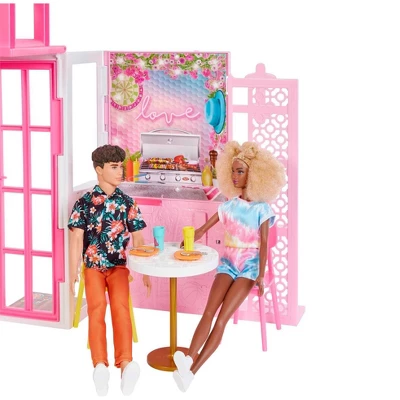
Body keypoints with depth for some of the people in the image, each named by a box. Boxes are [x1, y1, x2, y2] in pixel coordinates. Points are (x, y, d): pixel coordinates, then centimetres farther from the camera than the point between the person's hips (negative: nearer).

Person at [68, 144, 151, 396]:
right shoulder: (85, 202, 2)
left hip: (119, 265, 1)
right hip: (93, 265, -1)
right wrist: (73, 272, -10)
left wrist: (146, 272, 8)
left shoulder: (128, 203, 9)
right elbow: (77, 238, -3)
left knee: (120, 304, -28)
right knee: (97, 306, -28)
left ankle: (126, 362, -43)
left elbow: (138, 238, 11)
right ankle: (100, 365, -45)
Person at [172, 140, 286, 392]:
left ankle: (192, 371, -26)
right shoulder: (228, 205, 7)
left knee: (223, 317, -18)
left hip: (249, 266, -4)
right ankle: (189, 359, -35)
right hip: (228, 263, 4)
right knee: (209, 312, -19)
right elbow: (203, 230, 7)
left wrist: (261, 275, -19)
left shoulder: (262, 208, -5)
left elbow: (264, 243, -10)